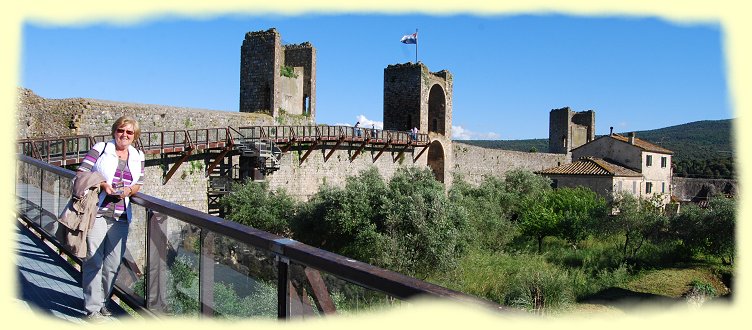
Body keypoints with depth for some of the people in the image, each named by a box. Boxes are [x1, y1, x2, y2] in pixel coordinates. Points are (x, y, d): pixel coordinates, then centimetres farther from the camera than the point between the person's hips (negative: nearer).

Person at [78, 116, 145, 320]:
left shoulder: (137, 157, 14)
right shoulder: (100, 149, 1)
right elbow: (81, 174, -2)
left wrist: (129, 190, -6)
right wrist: (102, 185, -16)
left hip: (120, 217, 4)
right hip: (96, 212, -4)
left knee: (113, 262, 8)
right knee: (93, 260, -4)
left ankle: (103, 301, 25)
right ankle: (93, 308, 3)